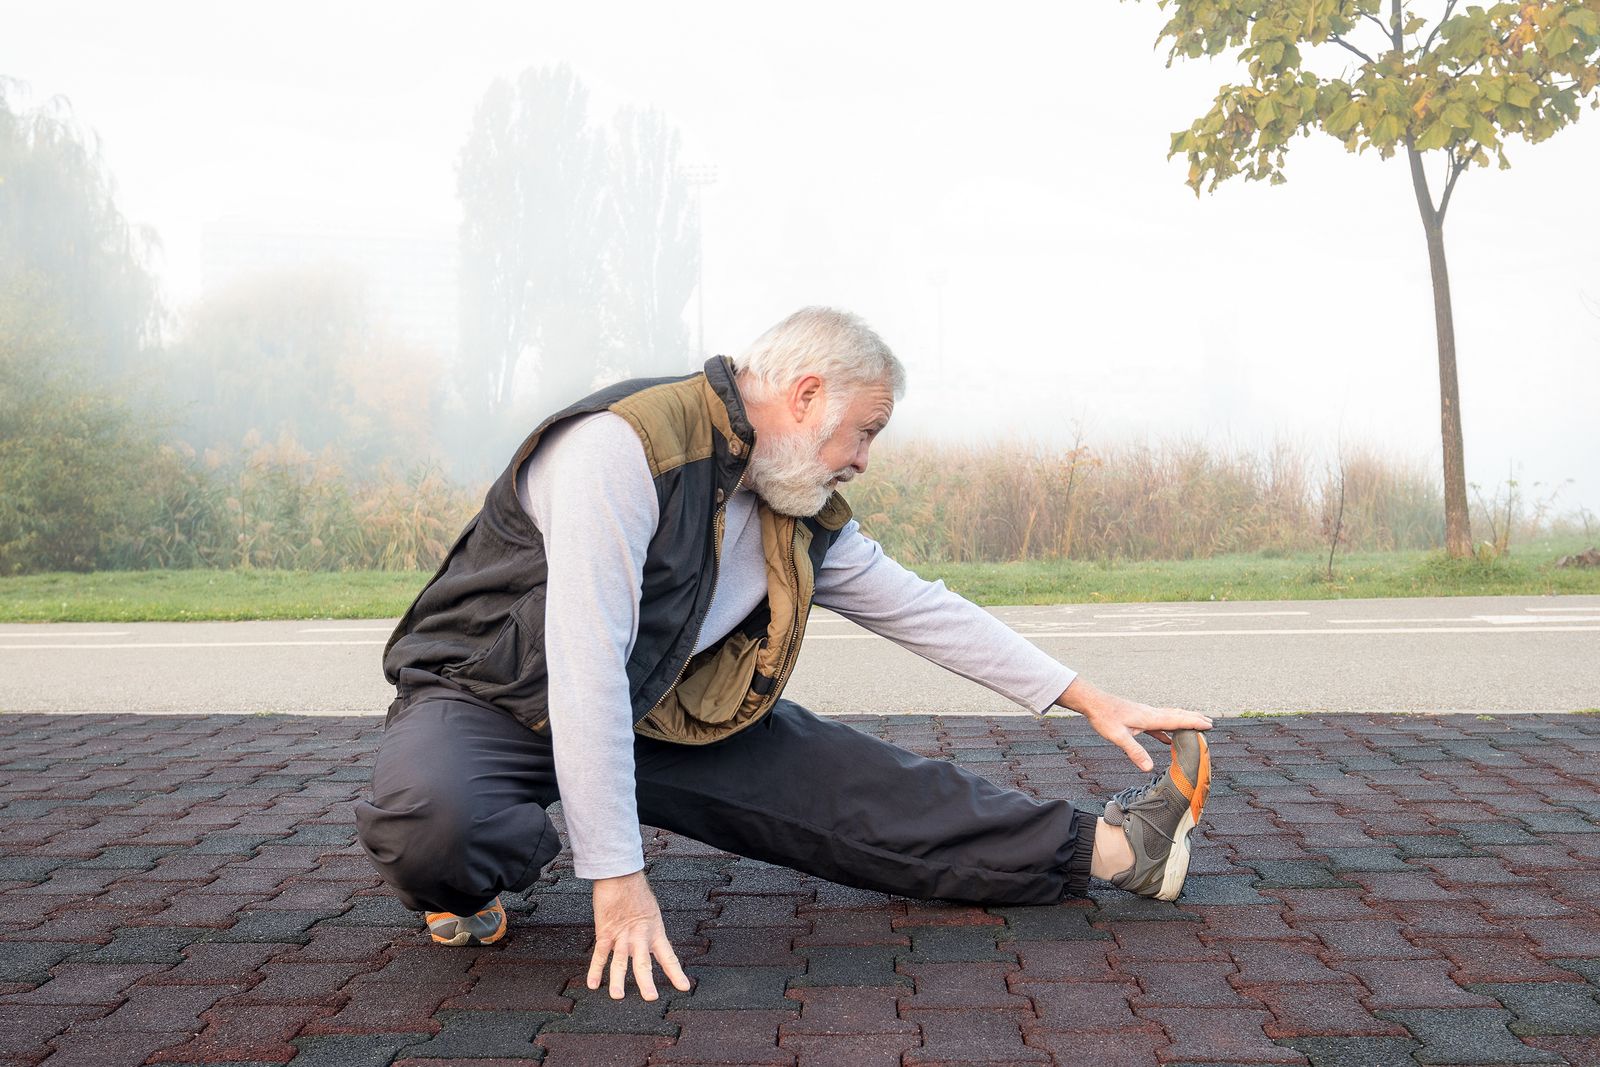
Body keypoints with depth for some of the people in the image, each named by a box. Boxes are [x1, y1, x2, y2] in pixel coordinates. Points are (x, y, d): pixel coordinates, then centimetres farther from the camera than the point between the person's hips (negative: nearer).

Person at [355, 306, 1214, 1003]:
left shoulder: (804, 522, -1)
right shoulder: (626, 445, -28)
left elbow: (921, 610, 9)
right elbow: (584, 663, -32)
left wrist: (1092, 702, 9)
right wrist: (618, 876, -31)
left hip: (655, 717, 6)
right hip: (489, 695, -5)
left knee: (862, 786, -7)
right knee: (428, 825, -39)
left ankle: (1105, 850, 1)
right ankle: (474, 877, -5)